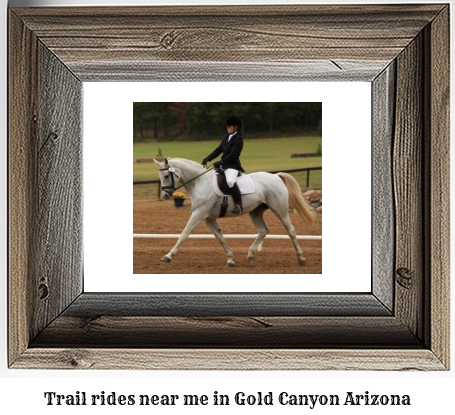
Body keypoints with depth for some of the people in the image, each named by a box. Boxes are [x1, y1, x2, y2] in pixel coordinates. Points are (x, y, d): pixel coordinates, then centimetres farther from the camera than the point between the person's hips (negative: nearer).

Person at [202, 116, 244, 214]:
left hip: (233, 165, -10)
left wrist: (221, 162, -26)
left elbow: (233, 154, -19)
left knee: (230, 181, -35)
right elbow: (218, 150, 13)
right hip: (223, 165, 10)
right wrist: (207, 158, -1)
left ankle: (238, 204, -30)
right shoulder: (226, 138, 17)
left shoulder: (238, 139, -9)